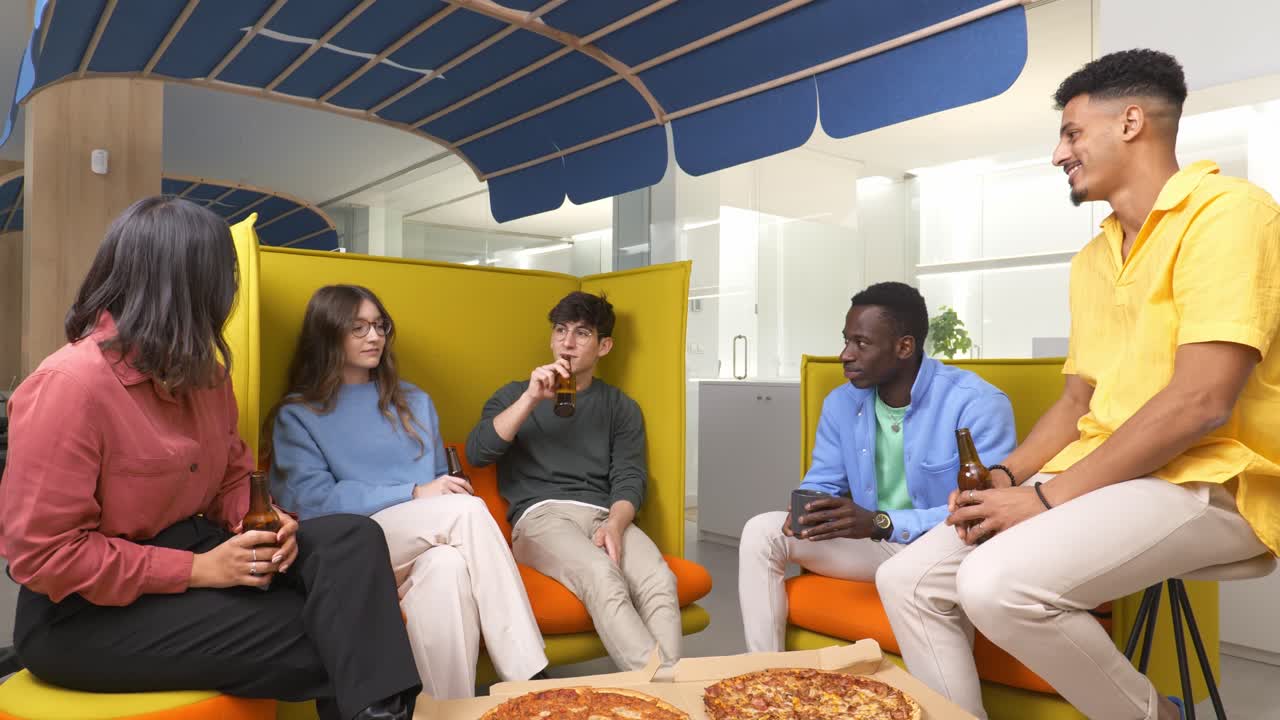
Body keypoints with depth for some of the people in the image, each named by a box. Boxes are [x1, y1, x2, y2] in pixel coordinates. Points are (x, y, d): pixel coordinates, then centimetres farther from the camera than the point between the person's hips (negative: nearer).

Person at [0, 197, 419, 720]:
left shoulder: (203, 371, 5)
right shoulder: (70, 383, -19)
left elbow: (233, 478, 13)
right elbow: (42, 553, -21)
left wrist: (258, 523, -10)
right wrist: (197, 569, -22)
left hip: (188, 550, 7)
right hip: (86, 612, -7)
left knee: (352, 540, -18)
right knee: (318, 637, -22)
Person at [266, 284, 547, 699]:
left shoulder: (415, 403, 21)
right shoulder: (297, 415, 7)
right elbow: (314, 503, -7)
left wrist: (448, 491, -7)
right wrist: (413, 495, -16)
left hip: (423, 548, 3)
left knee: (446, 564, -37)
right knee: (469, 509, -31)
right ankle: (532, 683, -32)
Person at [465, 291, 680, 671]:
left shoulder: (621, 407, 20)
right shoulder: (516, 394, 17)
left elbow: (630, 479, 7)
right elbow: (477, 454, 0)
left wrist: (614, 525, -15)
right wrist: (532, 398, -11)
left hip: (604, 515, 2)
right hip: (541, 515, -2)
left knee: (660, 581, -31)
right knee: (603, 576, -35)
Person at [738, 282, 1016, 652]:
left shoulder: (976, 402, -19)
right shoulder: (841, 403, 1)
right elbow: (822, 484, 8)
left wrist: (881, 523, -34)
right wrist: (805, 510, -18)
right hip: (874, 542, 6)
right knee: (762, 532, -10)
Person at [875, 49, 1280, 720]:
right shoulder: (1091, 259, 17)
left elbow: (1202, 401, -20)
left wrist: (1048, 497, -19)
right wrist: (1002, 478, -1)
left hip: (1206, 483, -7)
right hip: (1098, 478, 7)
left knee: (1000, 584, -30)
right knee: (908, 580, -7)